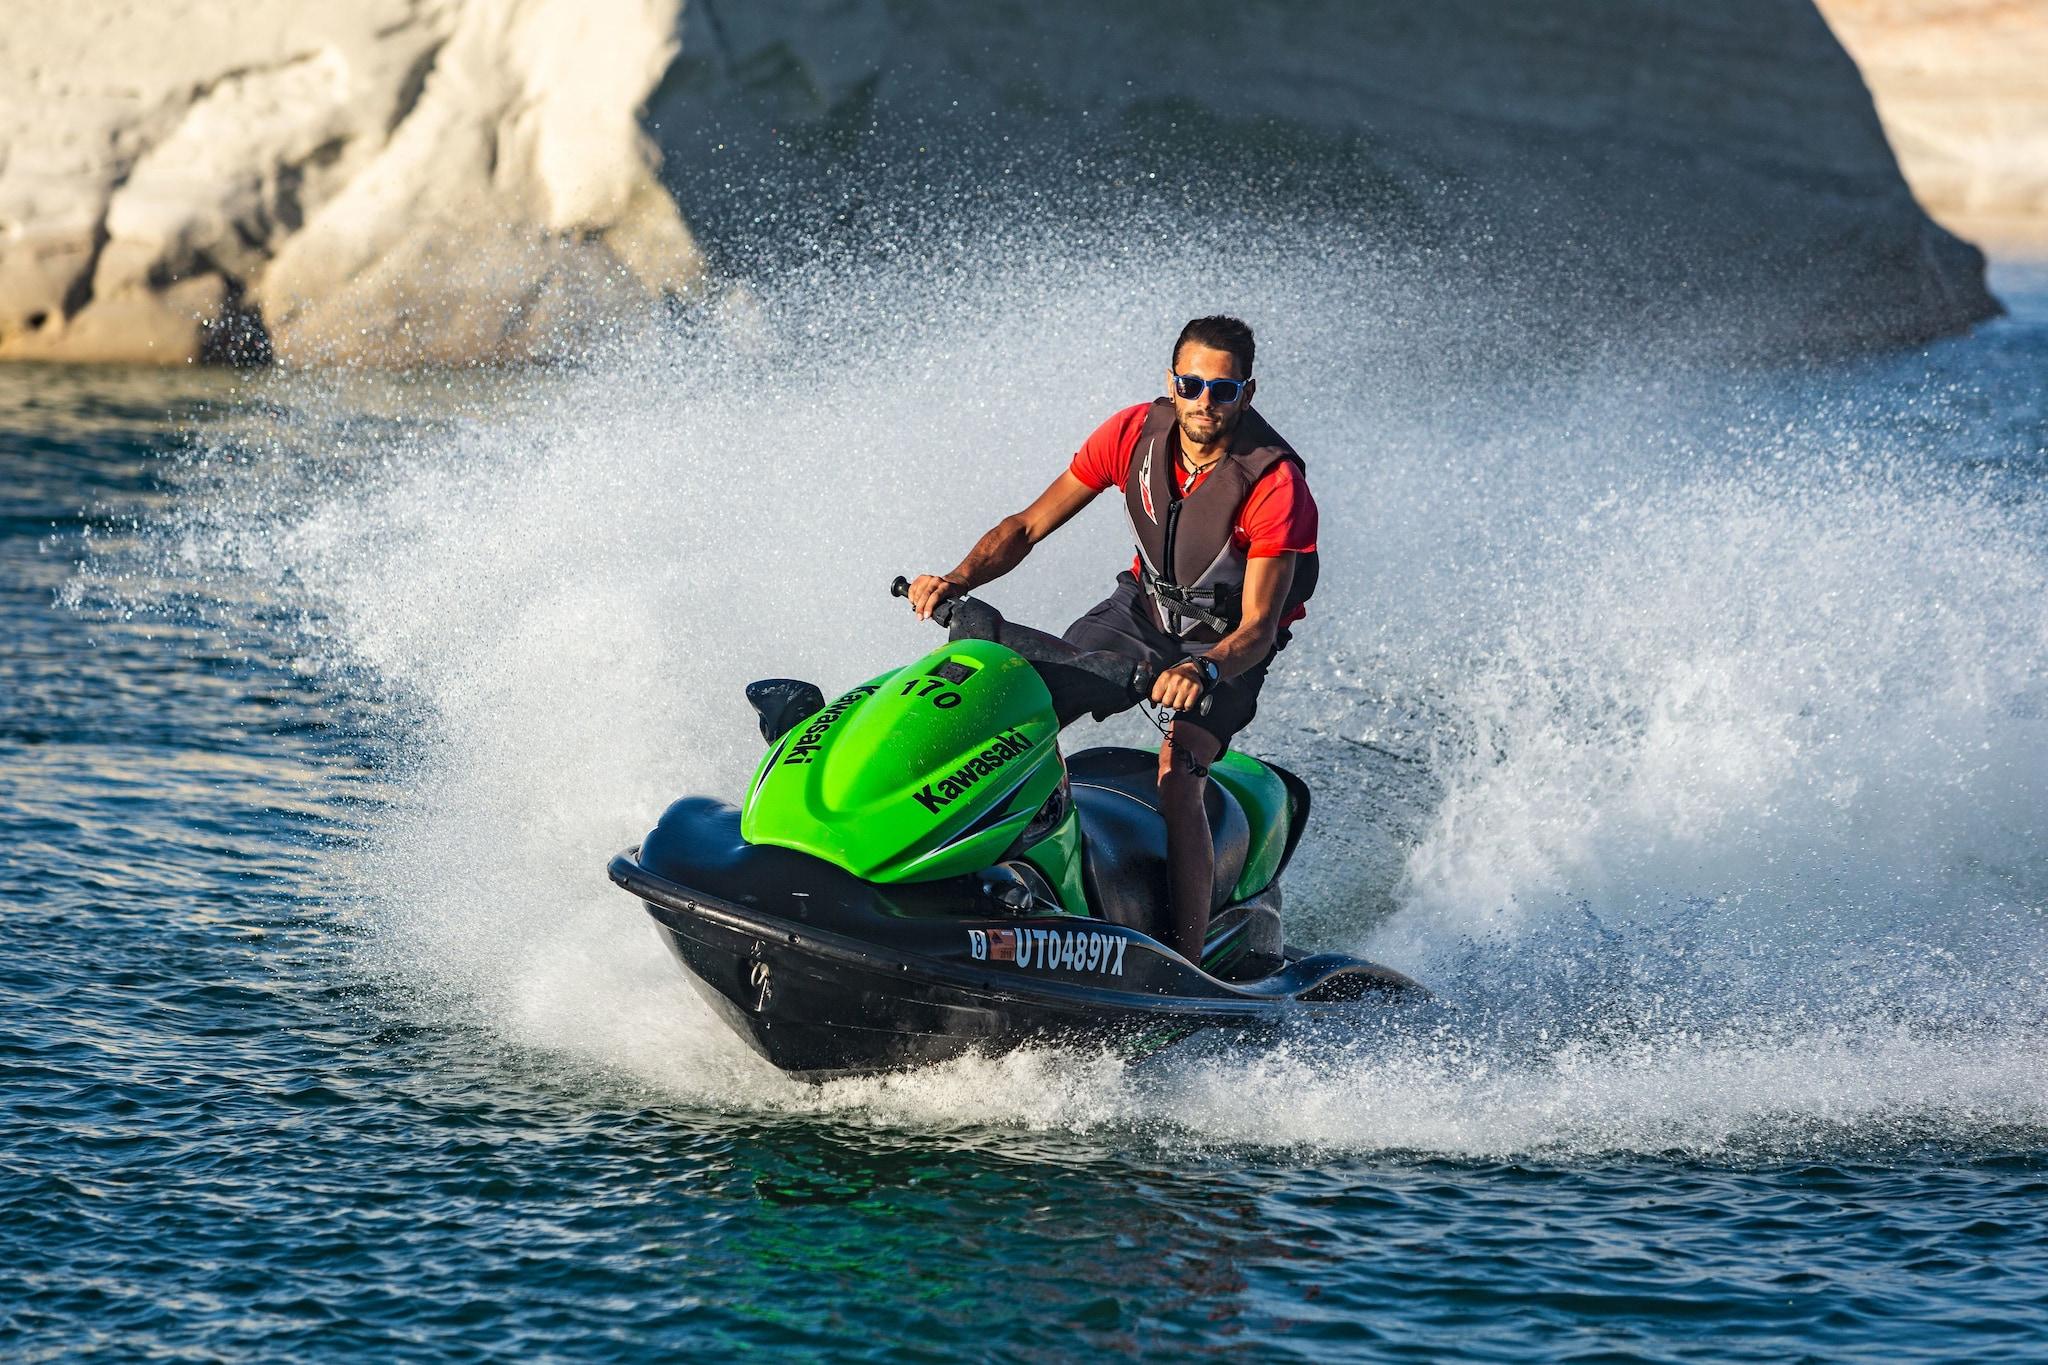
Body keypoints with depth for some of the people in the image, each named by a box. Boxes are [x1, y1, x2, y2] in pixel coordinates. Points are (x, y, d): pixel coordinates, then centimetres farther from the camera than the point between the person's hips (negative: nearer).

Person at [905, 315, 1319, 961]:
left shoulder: (1276, 484, -27)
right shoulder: (1135, 433, -15)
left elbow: (1258, 627, -30)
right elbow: (1028, 525, -9)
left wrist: (1205, 670, -51)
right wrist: (957, 581, -25)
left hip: (1226, 644, -5)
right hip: (1144, 606, 5)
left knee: (1176, 782, -29)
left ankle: (1185, 968, -32)